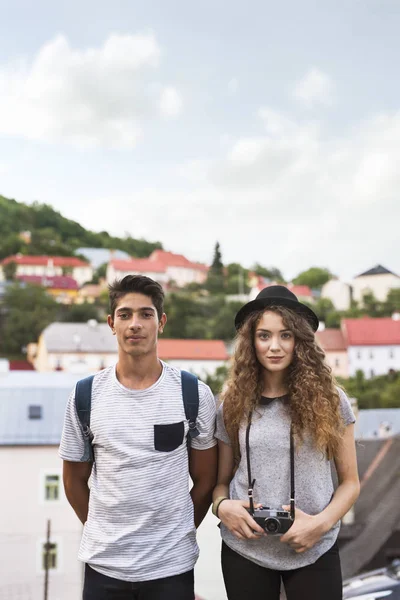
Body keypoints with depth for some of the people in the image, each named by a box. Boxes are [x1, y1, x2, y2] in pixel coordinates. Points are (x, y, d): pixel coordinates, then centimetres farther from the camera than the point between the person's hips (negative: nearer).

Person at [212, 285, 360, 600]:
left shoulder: (329, 400, -4)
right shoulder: (233, 405, 0)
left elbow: (350, 482, 2)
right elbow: (222, 479, 7)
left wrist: (322, 523, -13)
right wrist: (222, 505, -13)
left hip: (314, 551, -1)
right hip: (245, 550, 1)